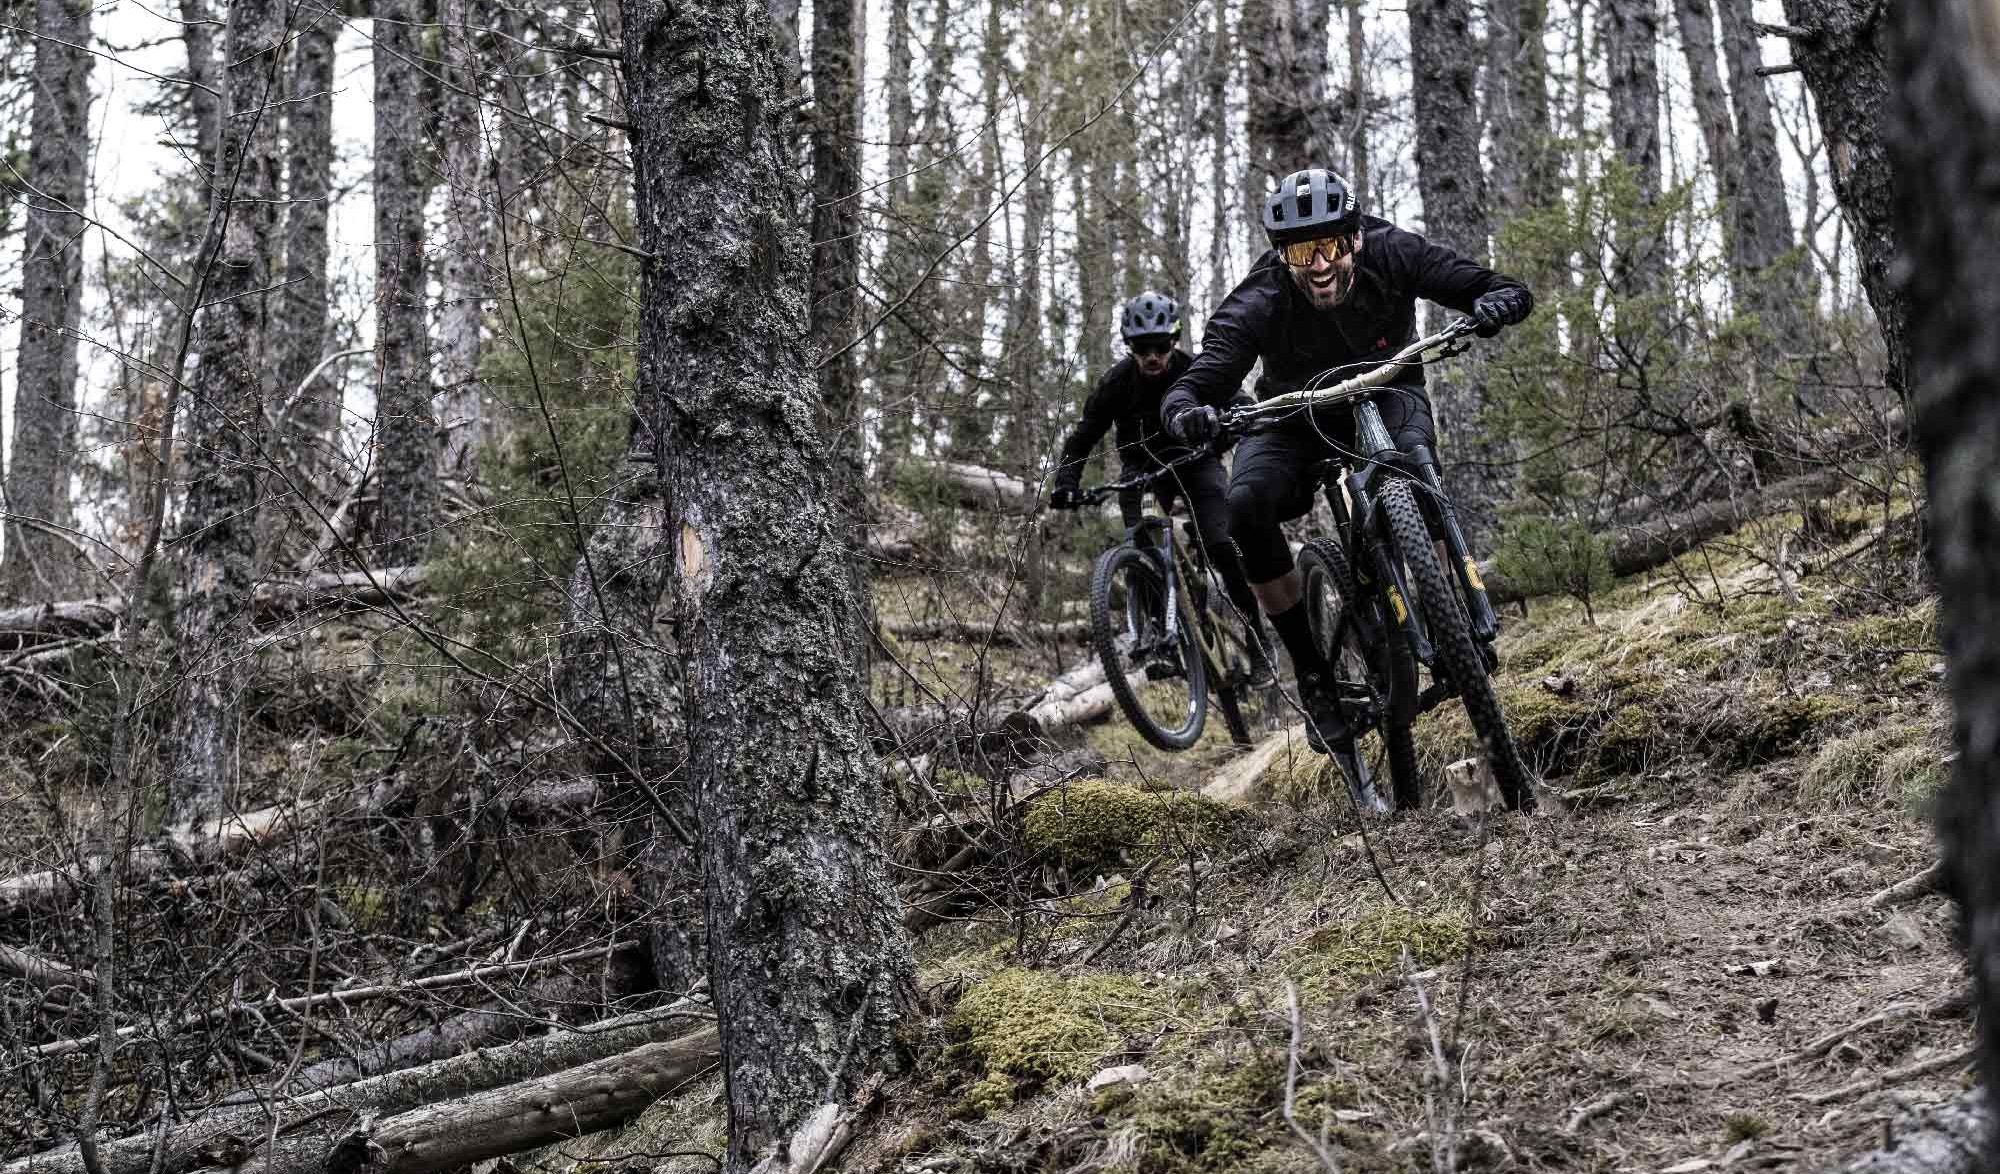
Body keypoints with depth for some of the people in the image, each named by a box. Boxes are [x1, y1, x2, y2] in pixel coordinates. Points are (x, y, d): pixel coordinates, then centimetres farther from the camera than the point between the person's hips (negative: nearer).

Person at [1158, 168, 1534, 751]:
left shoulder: (1393, 255, -25)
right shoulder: (1257, 303, -29)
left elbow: (1509, 290, -25)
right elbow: (1197, 381, -37)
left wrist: (1495, 301, -49)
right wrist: (1186, 413, -61)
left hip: (1386, 393, 0)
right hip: (1295, 416, 0)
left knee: (1411, 453, -36)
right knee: (1247, 504, -30)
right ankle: (1314, 676, -17)